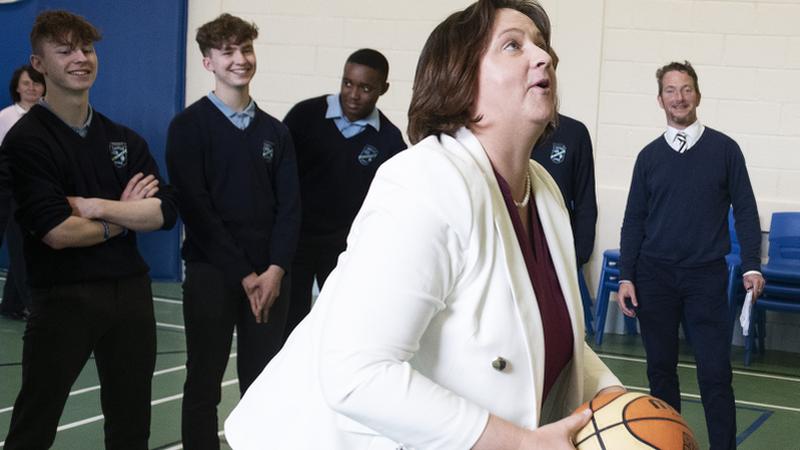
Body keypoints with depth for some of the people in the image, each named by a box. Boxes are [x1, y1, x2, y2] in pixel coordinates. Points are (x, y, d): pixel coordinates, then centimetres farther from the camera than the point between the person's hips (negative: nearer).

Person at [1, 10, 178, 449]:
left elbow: (164, 211, -1)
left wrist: (95, 206, -14)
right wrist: (125, 215, -3)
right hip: (62, 297, -5)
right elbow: (58, 232, -16)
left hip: (131, 292, 5)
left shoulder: (125, 140, 11)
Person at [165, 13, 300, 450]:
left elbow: (289, 207, 6)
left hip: (269, 276, 3)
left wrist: (274, 271, -8)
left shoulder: (275, 131, 10)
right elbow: (196, 208, -9)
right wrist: (243, 274, -12)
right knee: (203, 383, 4)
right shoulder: (189, 126, -2)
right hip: (211, 273, -3)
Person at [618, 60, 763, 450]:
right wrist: (626, 277, 2)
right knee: (660, 368, 8)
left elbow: (745, 211, 3)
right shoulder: (650, 155, 7)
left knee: (715, 371, -5)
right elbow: (634, 220, 8)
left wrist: (751, 266, -5)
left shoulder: (723, 149, 2)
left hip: (706, 276, -2)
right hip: (655, 276, 2)